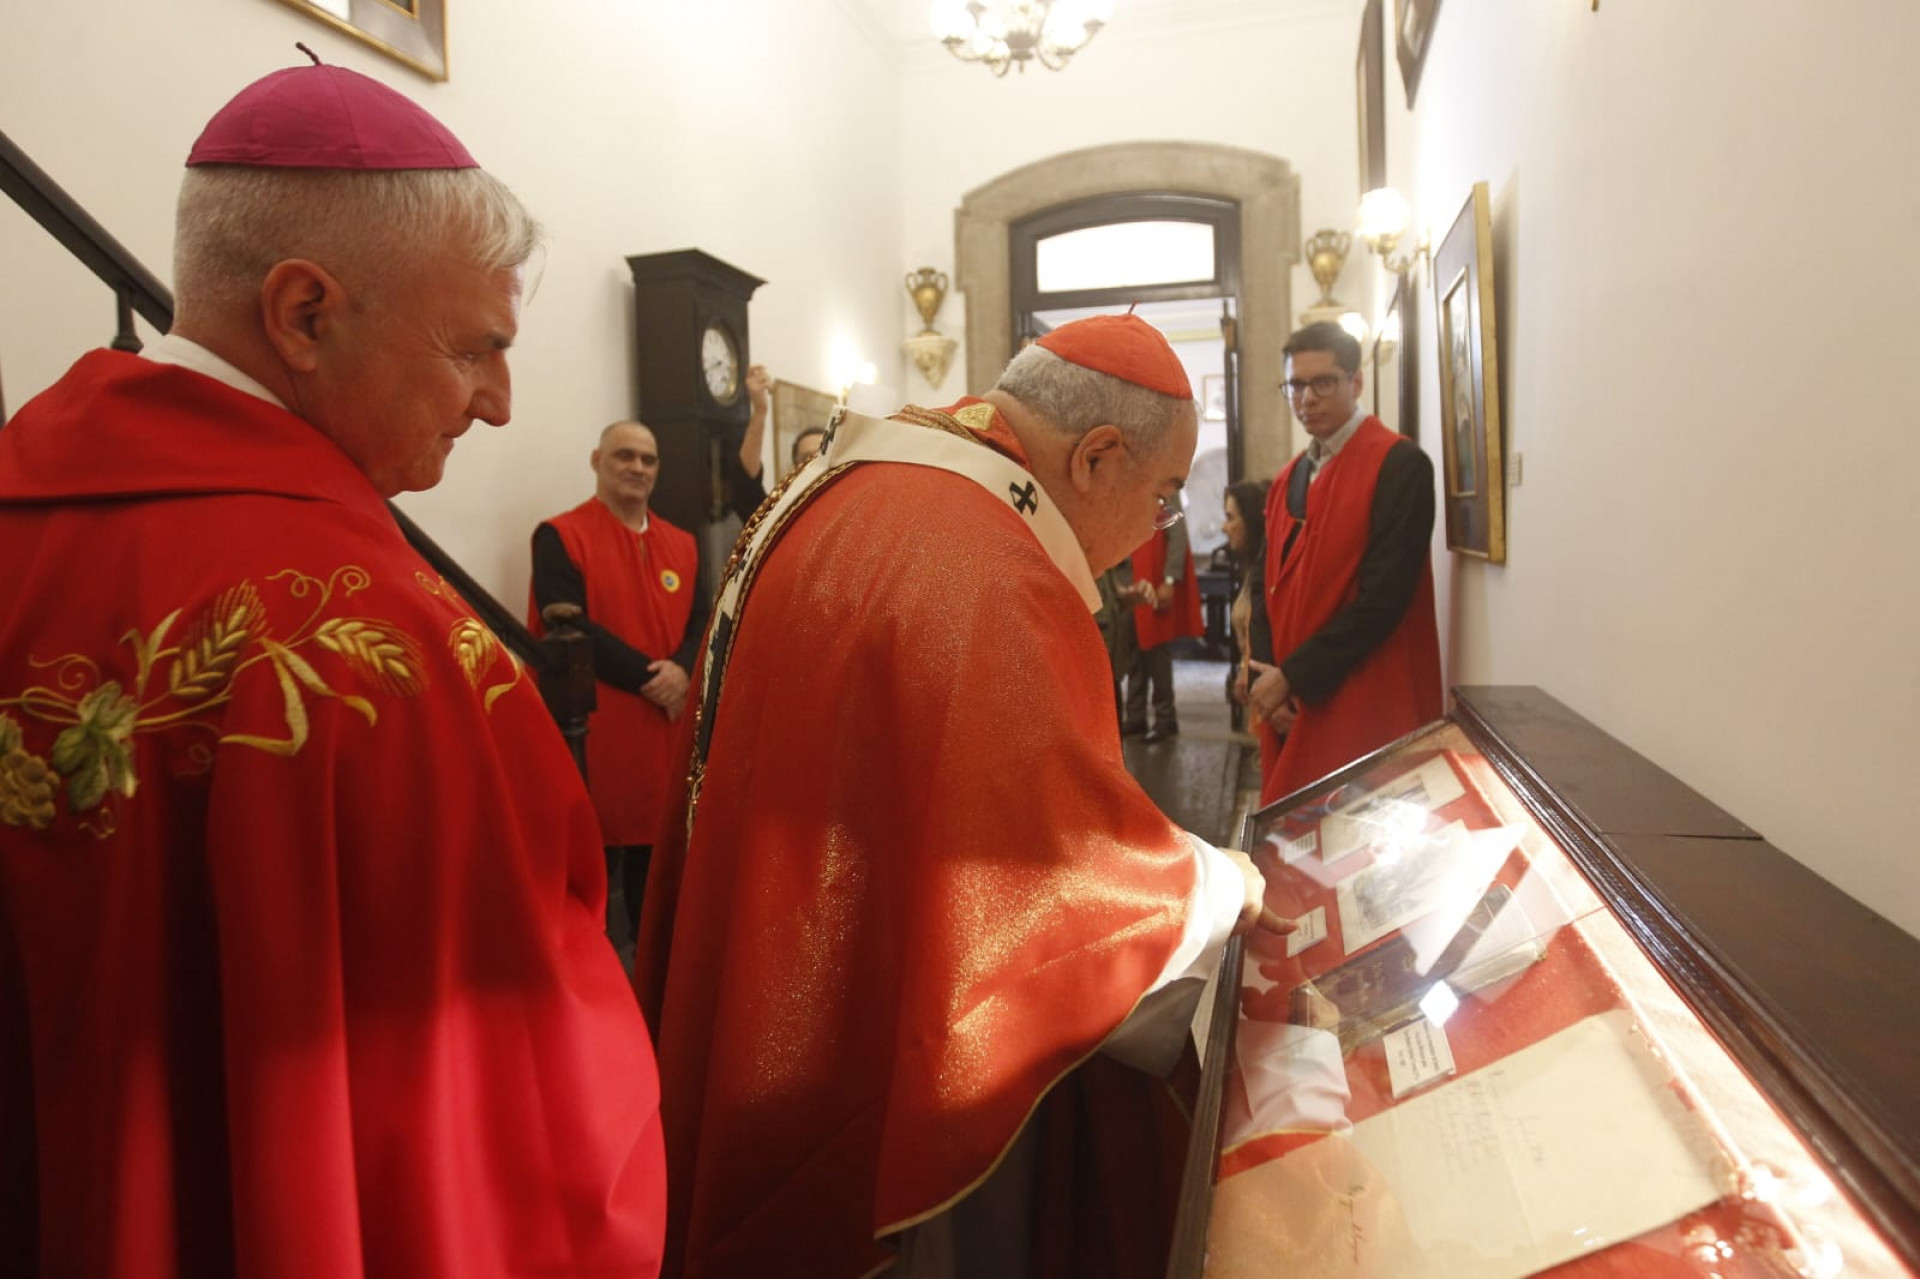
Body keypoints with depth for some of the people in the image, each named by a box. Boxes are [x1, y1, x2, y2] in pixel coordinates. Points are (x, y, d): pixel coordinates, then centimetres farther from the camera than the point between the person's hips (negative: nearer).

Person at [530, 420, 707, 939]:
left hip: (665, 731, 5)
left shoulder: (681, 543, 13)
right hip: (592, 733, -5)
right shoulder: (559, 537, -4)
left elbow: (701, 622, 6)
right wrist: (650, 676, -17)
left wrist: (681, 670, -15)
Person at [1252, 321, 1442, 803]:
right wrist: (1265, 677, -2)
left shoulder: (1399, 464, -9)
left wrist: (1292, 676, -13)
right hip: (1290, 702, 6)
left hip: (1367, 707, -6)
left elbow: (1385, 596, -16)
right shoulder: (1289, 478, 13)